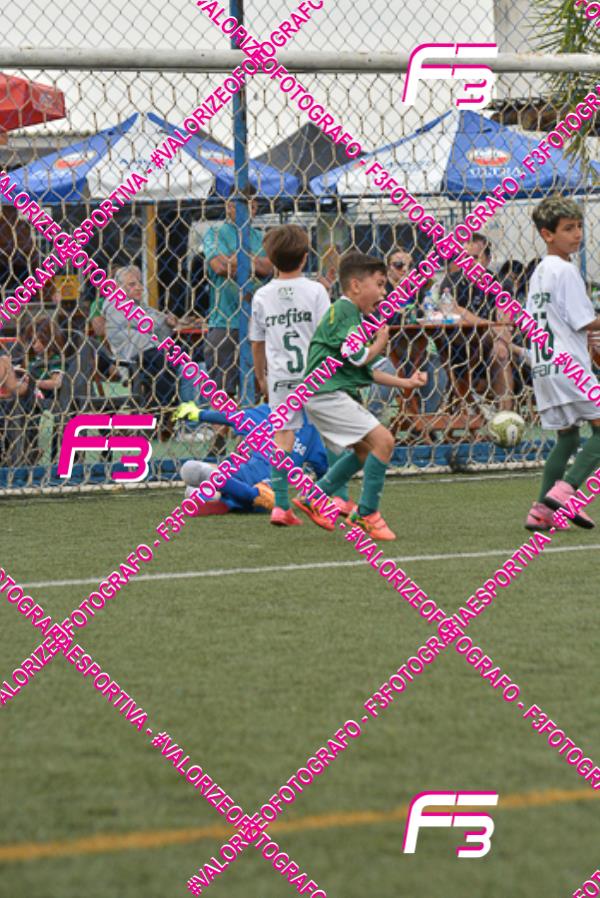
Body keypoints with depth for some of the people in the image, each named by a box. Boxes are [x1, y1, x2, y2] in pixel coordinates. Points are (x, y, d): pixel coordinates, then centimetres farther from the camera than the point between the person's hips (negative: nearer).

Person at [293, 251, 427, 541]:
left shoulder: (349, 312, 22)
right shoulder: (345, 310, -10)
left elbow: (366, 372, 24)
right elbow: (358, 357, -19)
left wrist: (405, 383, 20)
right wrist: (380, 342, 0)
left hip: (325, 395, 11)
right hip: (328, 394, -11)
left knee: (365, 450, 20)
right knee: (383, 440, -16)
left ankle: (313, 498, 22)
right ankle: (367, 513, -11)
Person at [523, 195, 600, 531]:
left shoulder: (539, 272, 16)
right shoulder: (566, 270, -11)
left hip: (543, 365, 9)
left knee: (567, 437, 13)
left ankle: (542, 510, 6)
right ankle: (564, 490, -20)